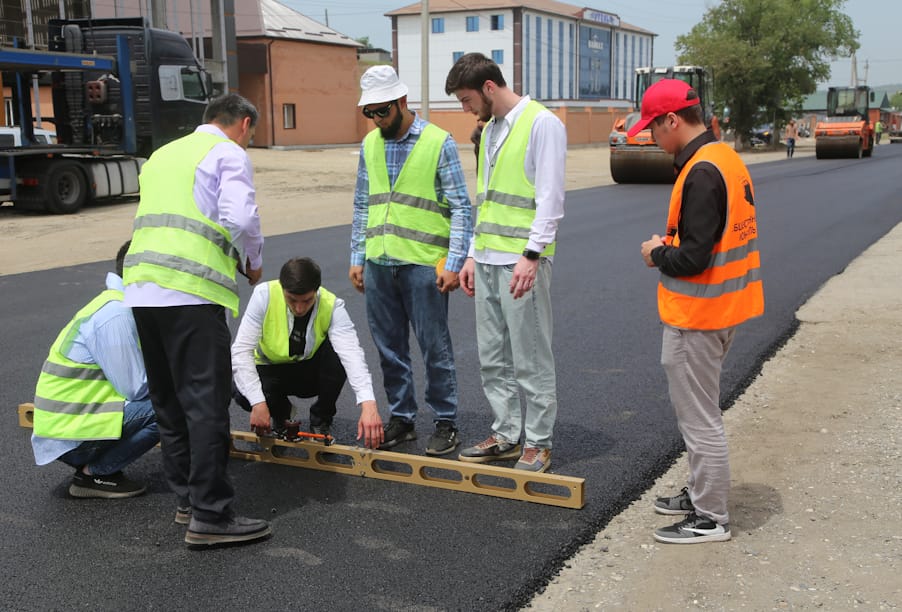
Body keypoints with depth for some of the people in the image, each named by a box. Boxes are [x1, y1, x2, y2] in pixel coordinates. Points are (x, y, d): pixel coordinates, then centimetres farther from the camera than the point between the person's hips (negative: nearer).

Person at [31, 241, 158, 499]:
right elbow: (135, 388, -19)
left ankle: (92, 463, 9)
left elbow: (128, 374, 14)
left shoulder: (116, 305, 12)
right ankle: (94, 474, -6)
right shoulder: (116, 314, -20)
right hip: (70, 436, -10)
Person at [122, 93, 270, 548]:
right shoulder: (230, 154, 2)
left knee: (169, 402, 15)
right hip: (191, 292, -8)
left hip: (142, 289, 8)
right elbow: (240, 218, -13)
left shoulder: (162, 154, 26)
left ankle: (188, 498, 23)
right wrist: (253, 262, 5)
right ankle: (210, 516, -5)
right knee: (207, 403, -6)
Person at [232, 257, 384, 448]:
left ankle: (321, 421, -7)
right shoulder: (264, 295, -27)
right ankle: (280, 411, 5)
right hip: (272, 368, 0)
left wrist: (368, 404, -54)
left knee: (338, 351, -32)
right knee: (243, 394, -33)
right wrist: (258, 403, -39)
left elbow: (351, 353, -39)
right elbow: (241, 351, -29)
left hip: (312, 370, 0)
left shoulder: (332, 306, -26)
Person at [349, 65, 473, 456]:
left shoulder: (439, 143, -5)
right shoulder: (370, 144, 11)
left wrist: (454, 263, -11)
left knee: (434, 348, 1)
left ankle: (445, 423, 14)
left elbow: (460, 207, -6)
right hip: (378, 264, 5)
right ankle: (401, 419, 24)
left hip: (423, 264, -5)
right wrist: (357, 258, 11)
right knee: (389, 348, 11)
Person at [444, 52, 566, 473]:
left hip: (522, 262, -8)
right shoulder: (489, 130, 18)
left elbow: (550, 198, -14)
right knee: (492, 359, 12)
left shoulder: (542, 123, -8)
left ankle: (538, 443, 10)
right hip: (487, 261, 9)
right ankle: (506, 435, 23)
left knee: (531, 360, -1)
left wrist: (531, 255, -20)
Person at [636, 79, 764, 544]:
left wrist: (657, 255, -8)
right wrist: (671, 244, 8)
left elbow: (692, 258, -26)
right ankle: (701, 493, 36)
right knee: (697, 411, 22)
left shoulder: (701, 173, -23)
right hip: (721, 308, 10)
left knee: (698, 417, 1)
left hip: (696, 315, -10)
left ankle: (711, 518, 13)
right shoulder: (725, 157, 9)